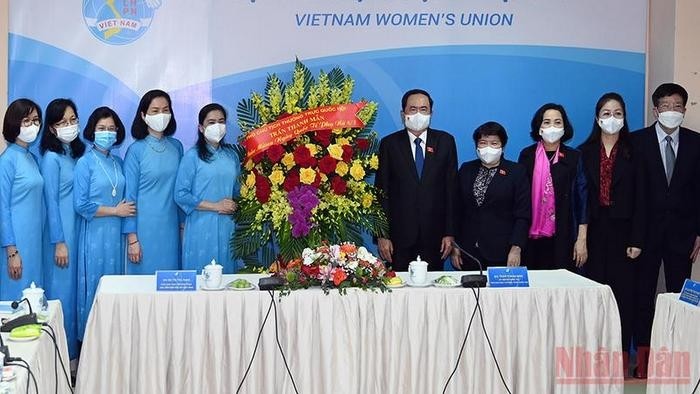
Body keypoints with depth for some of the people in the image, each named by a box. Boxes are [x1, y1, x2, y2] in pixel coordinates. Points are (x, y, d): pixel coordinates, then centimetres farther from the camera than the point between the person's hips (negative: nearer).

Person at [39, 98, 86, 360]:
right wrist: (59, 242, -15)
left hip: (81, 227, 7)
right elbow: (51, 201, -13)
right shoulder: (51, 157, -11)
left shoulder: (78, 151, 9)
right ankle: (64, 354, 8)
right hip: (62, 230, -7)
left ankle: (77, 346, 21)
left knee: (79, 286, 11)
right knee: (63, 289, 0)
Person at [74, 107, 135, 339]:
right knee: (94, 286, -3)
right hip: (94, 235, -5)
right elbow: (81, 205, -12)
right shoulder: (85, 163, -5)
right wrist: (115, 211, -8)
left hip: (116, 234, 5)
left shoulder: (117, 162, 12)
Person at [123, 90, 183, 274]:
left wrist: (182, 224, 11)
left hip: (171, 227, 4)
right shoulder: (136, 150, -6)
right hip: (145, 229, -4)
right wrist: (132, 238, -8)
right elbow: (129, 195, -6)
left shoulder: (176, 146, 6)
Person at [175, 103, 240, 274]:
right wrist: (215, 206, -12)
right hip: (201, 228, -4)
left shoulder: (231, 155, 11)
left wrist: (234, 205, -2)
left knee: (226, 274, 7)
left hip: (228, 227, 4)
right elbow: (180, 194, -9)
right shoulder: (192, 156, -4)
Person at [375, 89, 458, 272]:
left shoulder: (445, 141, 6)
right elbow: (381, 191, 2)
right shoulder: (389, 144, 3)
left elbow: (451, 189, 4)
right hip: (399, 234, -1)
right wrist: (381, 235, -5)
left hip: (434, 235, 1)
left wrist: (450, 233, -1)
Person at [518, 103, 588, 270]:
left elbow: (582, 199, 3)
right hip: (531, 237, 0)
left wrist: (582, 240, -3)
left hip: (563, 237, 0)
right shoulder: (527, 155, 4)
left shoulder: (574, 157, 4)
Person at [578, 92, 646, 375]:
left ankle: (621, 356, 6)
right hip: (593, 230, 1)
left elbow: (640, 200, 1)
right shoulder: (584, 153, 6)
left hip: (622, 231, -1)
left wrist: (637, 240, -6)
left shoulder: (633, 154, 4)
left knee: (623, 291, -1)